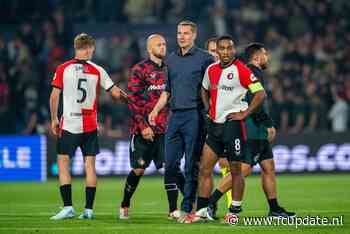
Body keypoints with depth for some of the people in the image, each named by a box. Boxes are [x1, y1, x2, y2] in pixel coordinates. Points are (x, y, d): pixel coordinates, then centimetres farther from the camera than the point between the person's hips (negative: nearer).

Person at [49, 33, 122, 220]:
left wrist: (54, 119, 9)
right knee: (89, 164, 7)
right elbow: (115, 93, 3)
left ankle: (68, 207, -7)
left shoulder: (63, 69, -2)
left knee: (63, 162, 3)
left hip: (68, 124, -2)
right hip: (90, 126, 2)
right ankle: (88, 209, 5)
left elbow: (54, 96, -2)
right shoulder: (97, 70, 0)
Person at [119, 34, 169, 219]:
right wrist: (143, 126, -15)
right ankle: (124, 206, 17)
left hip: (164, 129, 5)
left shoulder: (168, 70, 14)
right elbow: (132, 101, -9)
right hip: (143, 129, -5)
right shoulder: (139, 70, -5)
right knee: (138, 169, 0)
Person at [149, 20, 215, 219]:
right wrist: (156, 110, 10)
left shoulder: (204, 58, -1)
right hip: (175, 116, 6)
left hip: (194, 116, -6)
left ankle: (187, 208, 0)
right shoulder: (171, 59, 17)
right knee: (170, 164, 3)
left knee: (192, 165, -3)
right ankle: (173, 208, 10)